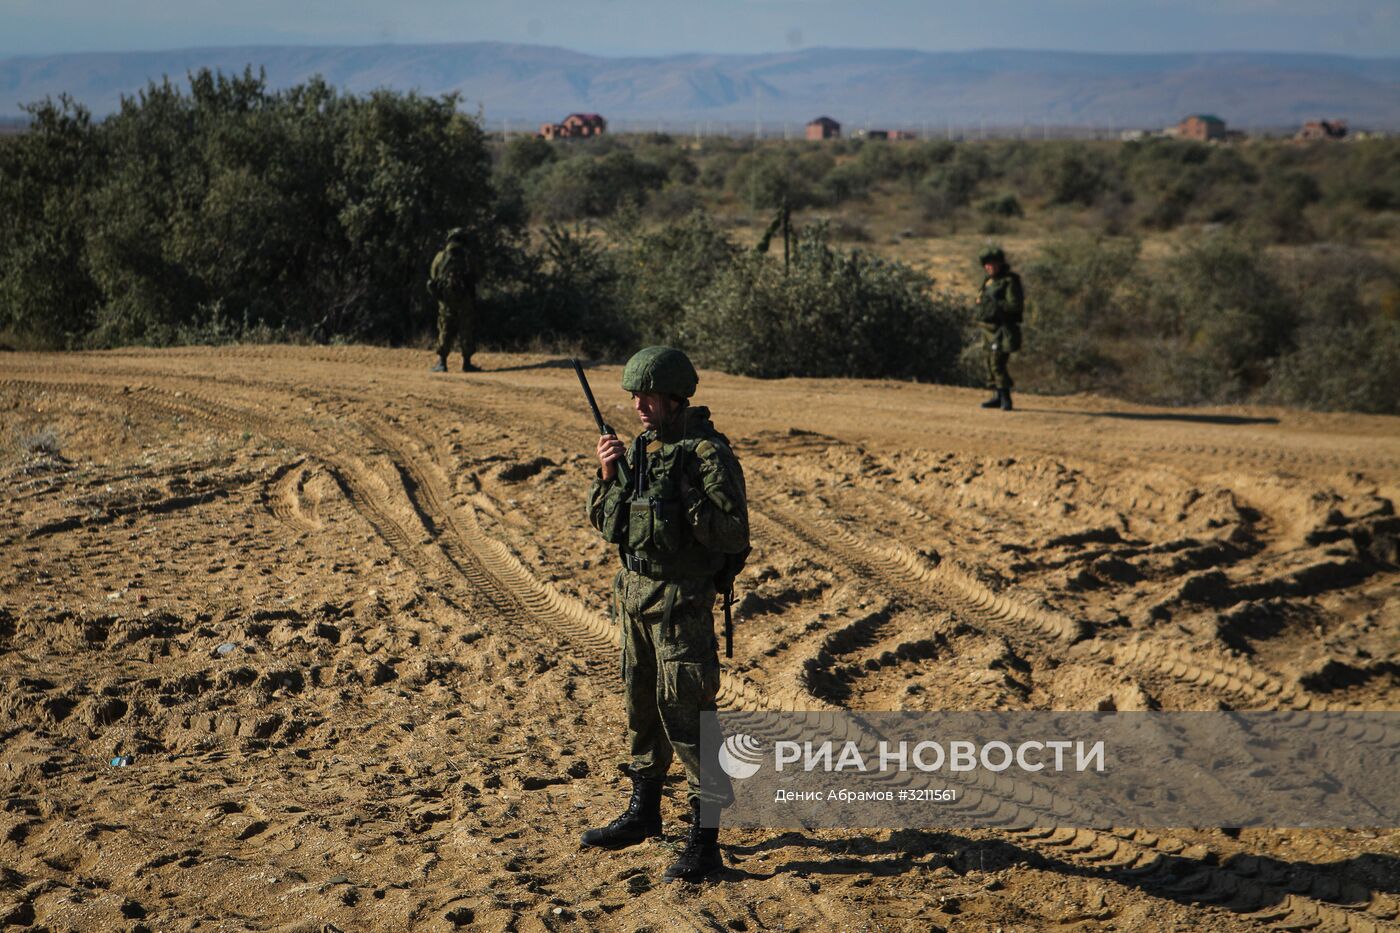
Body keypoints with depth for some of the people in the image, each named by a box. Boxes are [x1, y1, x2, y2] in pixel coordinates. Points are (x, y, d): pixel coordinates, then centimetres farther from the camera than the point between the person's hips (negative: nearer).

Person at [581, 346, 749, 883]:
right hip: (634, 593, 8)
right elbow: (604, 525, 13)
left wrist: (681, 497, -25)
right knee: (642, 705, 18)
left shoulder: (708, 454, -15)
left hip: (680, 601, -8)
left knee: (685, 713, -7)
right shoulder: (641, 448, 9)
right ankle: (644, 812, 34)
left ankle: (704, 839, -1)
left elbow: (734, 536, -19)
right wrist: (607, 475, -4)